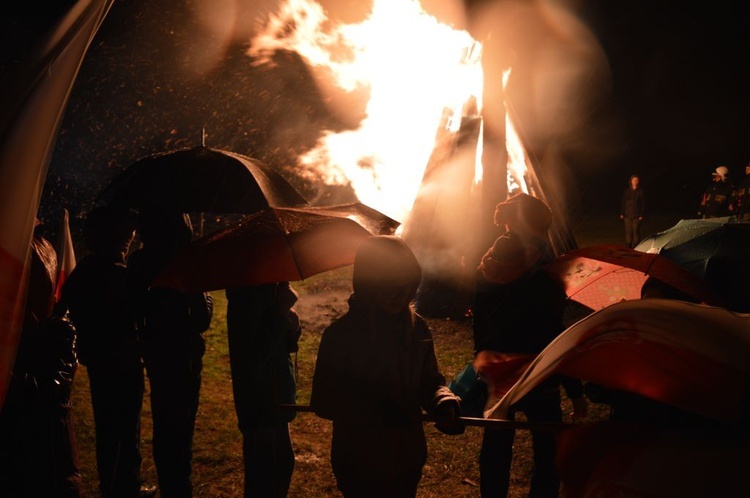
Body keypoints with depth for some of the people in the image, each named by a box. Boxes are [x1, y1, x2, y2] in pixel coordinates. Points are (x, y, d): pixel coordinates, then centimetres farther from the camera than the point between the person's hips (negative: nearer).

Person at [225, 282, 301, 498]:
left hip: (274, 399, 10)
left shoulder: (269, 289, 5)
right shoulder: (247, 293, -23)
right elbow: (254, 358, -29)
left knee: (283, 465, 23)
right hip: (260, 403, -9)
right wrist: (282, 312, -27)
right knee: (264, 479, 2)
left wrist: (292, 328, -10)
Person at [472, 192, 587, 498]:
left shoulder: (485, 272, -4)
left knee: (495, 449, 17)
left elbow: (479, 323, 6)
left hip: (495, 377, 5)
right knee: (548, 452, 10)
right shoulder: (545, 277, -18)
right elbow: (555, 336, -17)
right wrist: (575, 390, -9)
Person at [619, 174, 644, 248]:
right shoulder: (627, 191, 5)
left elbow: (642, 203, -3)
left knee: (636, 231, -1)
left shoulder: (640, 191, -2)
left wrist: (641, 215, -8)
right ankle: (628, 247, 12)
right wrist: (622, 213, 5)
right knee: (628, 231, 4)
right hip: (627, 214, 2)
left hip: (636, 215, -2)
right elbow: (623, 202, 9)